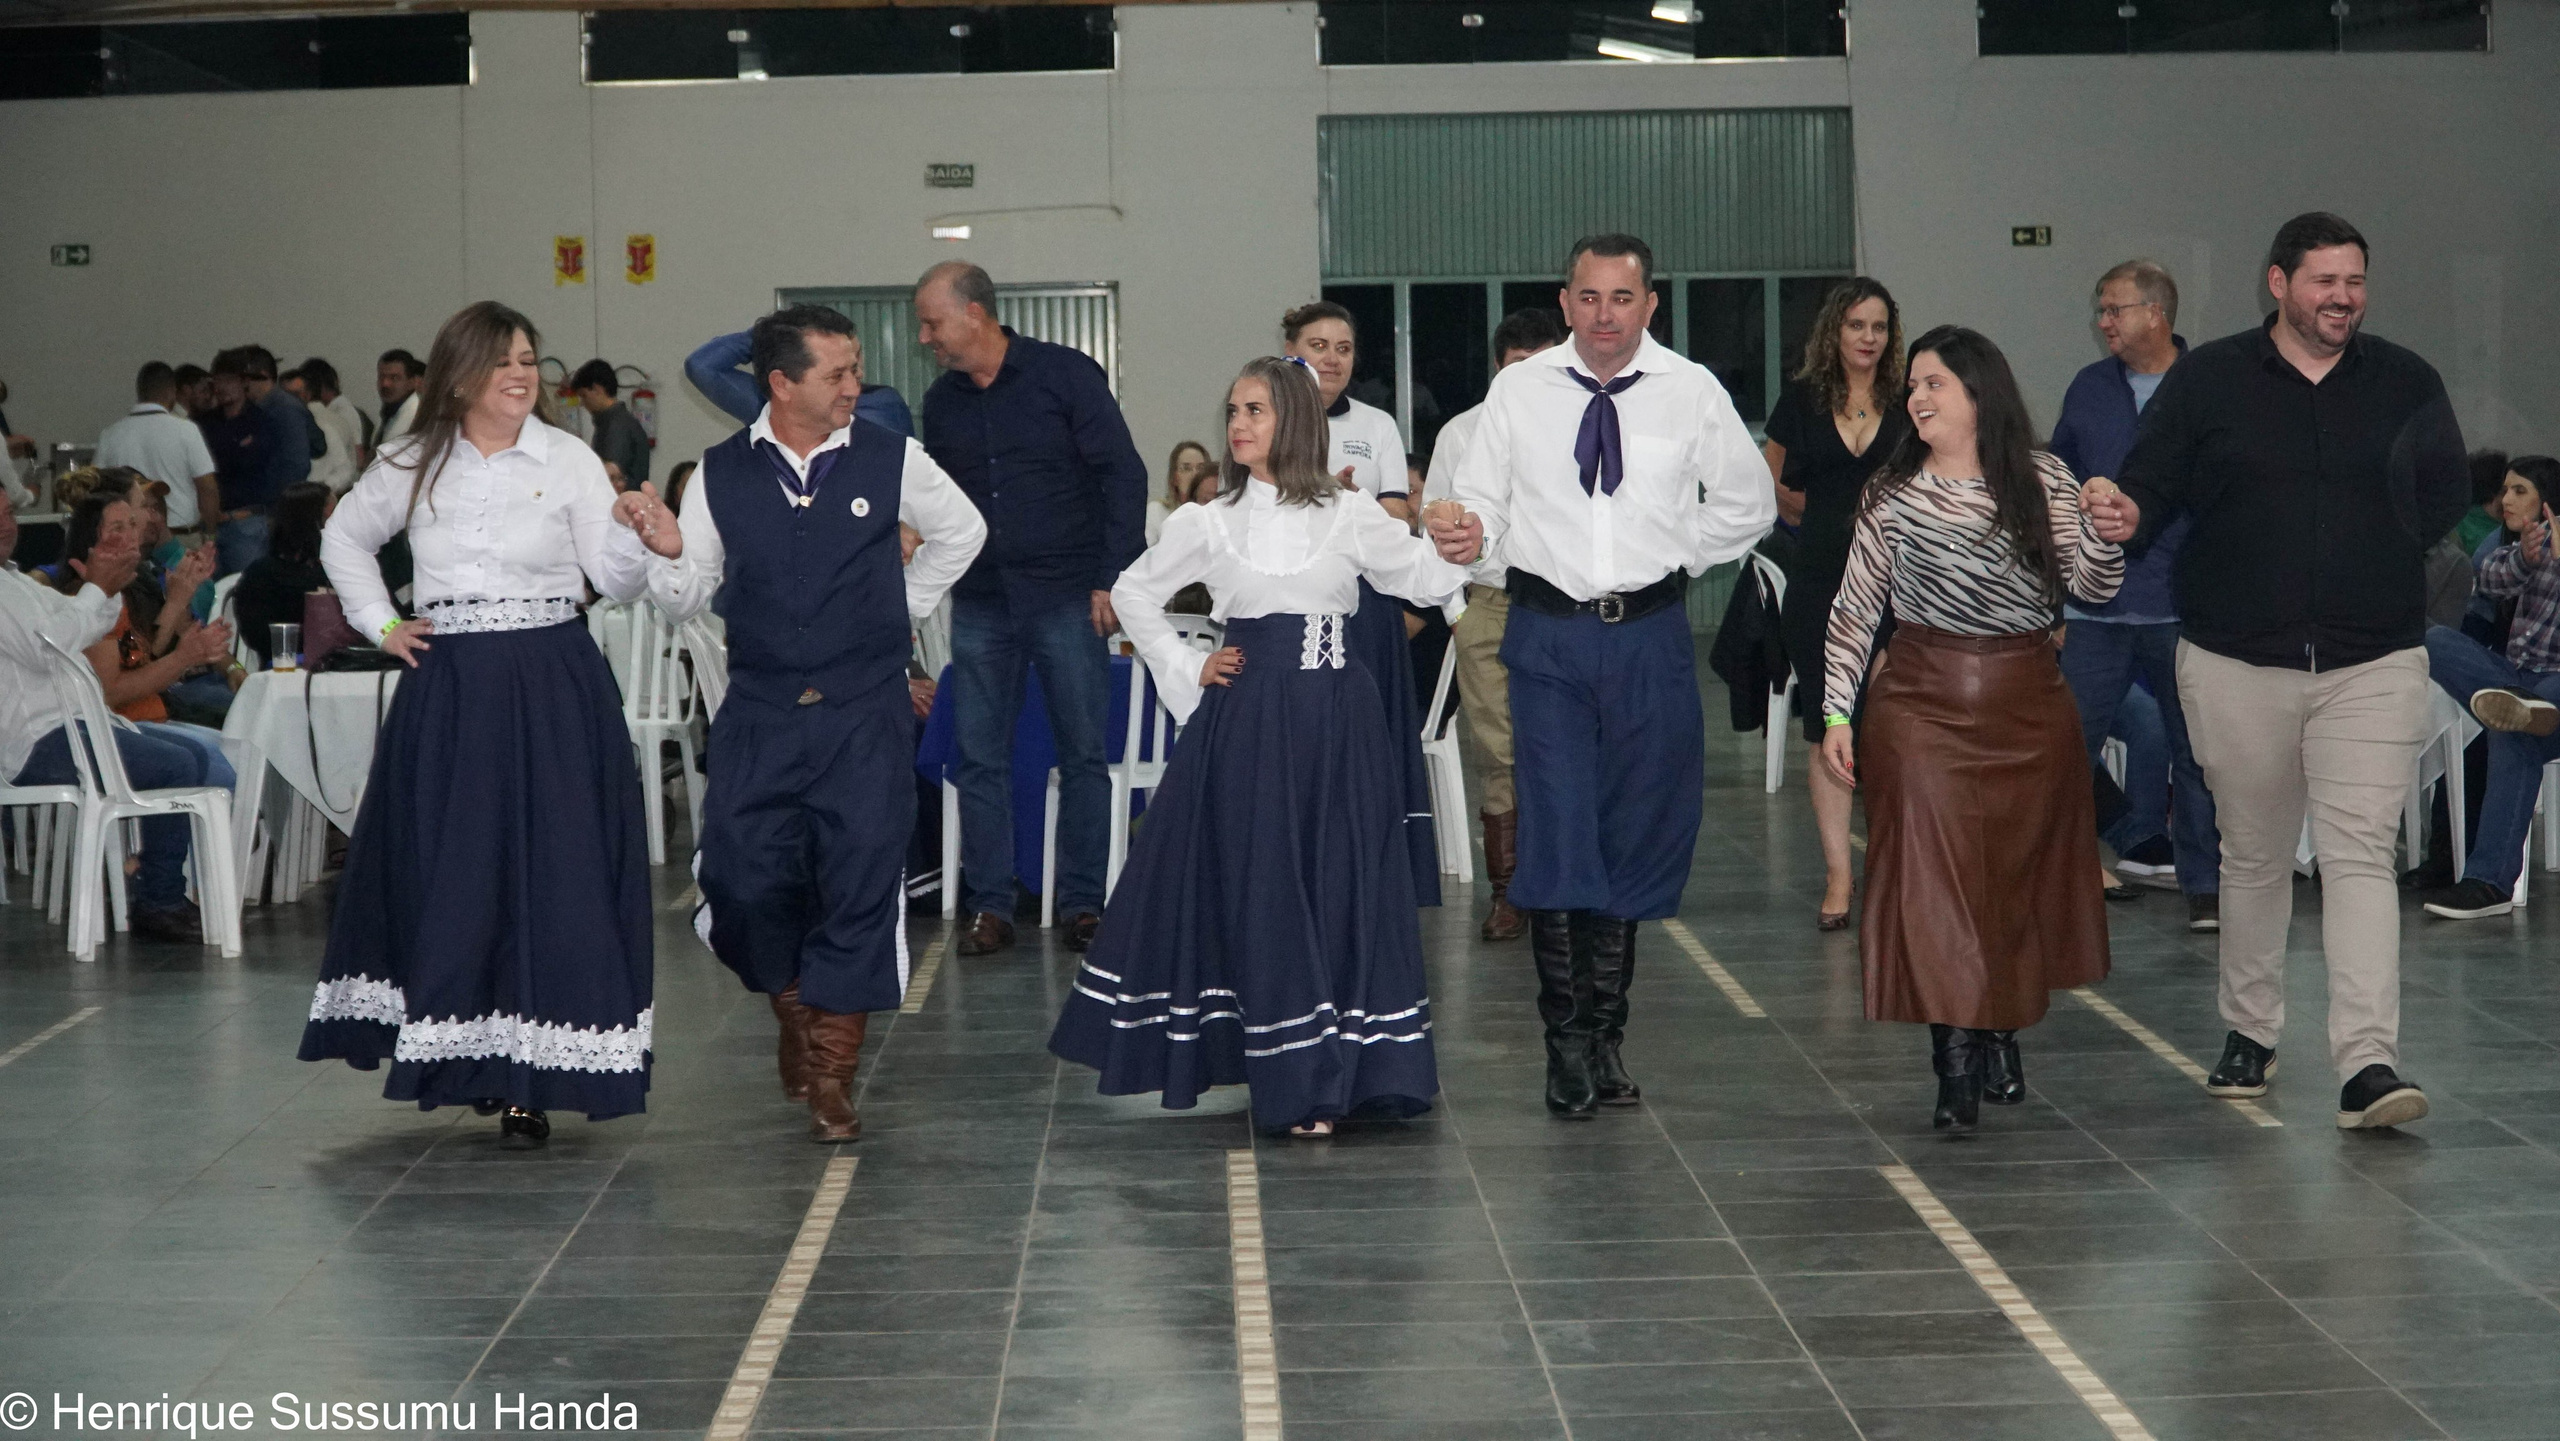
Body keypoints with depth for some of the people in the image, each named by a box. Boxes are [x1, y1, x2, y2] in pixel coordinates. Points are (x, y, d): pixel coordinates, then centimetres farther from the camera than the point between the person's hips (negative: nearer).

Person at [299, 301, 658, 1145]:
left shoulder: (568, 460, 0)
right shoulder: (412, 465, 6)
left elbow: (617, 583, -5)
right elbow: (343, 539, 23)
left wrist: (634, 535, -26)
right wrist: (380, 625, 12)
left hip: (553, 691, -2)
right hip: (446, 689, 2)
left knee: (549, 876, -5)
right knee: (449, 877, 5)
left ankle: (531, 1079, -1)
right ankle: (463, 1058, 20)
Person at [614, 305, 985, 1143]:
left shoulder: (890, 459, -1)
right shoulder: (722, 474, 1)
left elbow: (961, 531, 18)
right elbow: (686, 601, 4)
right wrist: (667, 552, -15)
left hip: (864, 710, -1)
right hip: (760, 712, 1)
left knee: (859, 884, -4)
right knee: (745, 882, -5)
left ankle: (831, 1074, 9)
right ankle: (794, 1014, 25)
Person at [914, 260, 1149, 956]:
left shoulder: (1065, 374, -4)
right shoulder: (942, 401, 11)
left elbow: (1123, 474, -6)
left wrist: (1114, 577, -11)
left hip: (1066, 597, -4)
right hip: (979, 604, 4)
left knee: (1083, 753, 1)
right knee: (981, 759, 2)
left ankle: (1081, 902, 8)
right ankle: (989, 906, 9)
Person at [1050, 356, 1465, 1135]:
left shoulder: (1349, 514, 3)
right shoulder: (1208, 522, 5)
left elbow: (1428, 579, 4)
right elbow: (1132, 593, 16)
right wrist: (1186, 670, 8)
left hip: (1336, 720, 0)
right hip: (1247, 720, 1)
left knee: (1344, 887, 1)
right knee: (1261, 891, 0)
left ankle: (1350, 1064, 9)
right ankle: (1298, 1081, 5)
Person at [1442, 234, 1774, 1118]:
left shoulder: (1692, 394, 2)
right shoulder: (1518, 392, 2)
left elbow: (1749, 506, 13)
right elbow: (1482, 499, 5)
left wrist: (1675, 556, 3)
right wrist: (1470, 537, -17)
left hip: (1649, 635, 1)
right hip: (1548, 636, -1)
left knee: (1638, 835, 7)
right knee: (1555, 835, -6)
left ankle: (1603, 1031, 20)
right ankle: (1568, 1042, 4)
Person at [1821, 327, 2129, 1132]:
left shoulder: (2045, 484, 4)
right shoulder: (1894, 495, 2)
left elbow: (2093, 589, 4)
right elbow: (1854, 612, 4)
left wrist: (2107, 541, -17)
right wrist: (1837, 711, -2)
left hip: (2031, 707, 2)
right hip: (1923, 705, -2)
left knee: (2021, 877, 9)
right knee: (1933, 878, -9)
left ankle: (2001, 1038, 25)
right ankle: (1956, 1066, -8)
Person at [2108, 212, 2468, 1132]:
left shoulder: (2407, 383, 8)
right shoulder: (2207, 381, 4)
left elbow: (2447, 497, 15)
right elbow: (2149, 486, 0)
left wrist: (2381, 554, 1)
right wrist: (2124, 516, -22)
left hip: (2373, 665, 0)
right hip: (2237, 663, 0)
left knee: (2361, 853, -10)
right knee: (2253, 856, 11)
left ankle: (2368, 1063, -15)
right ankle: (2249, 1032, 29)